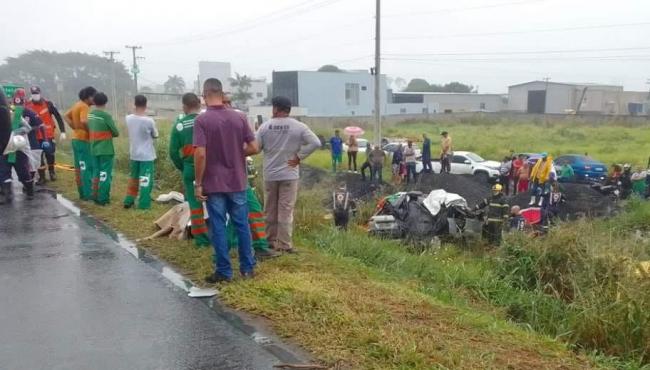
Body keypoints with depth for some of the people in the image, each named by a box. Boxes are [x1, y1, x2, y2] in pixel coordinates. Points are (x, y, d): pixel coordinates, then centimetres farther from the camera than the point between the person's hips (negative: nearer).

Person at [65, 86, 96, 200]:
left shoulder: (77, 105, 12)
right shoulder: (84, 106, -17)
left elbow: (66, 116, 20)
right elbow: (84, 121, -33)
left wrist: (74, 127, 10)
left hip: (76, 138, 10)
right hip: (83, 140, -10)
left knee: (79, 167, 13)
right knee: (87, 167, -4)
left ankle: (82, 192, 21)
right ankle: (88, 194, -2)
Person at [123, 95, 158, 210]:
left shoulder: (128, 118, -6)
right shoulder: (149, 121, -19)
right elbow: (155, 136, -4)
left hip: (133, 154, 5)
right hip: (147, 155, -5)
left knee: (133, 178, 19)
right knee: (146, 180, 4)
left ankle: (129, 200, 24)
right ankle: (143, 204, 7)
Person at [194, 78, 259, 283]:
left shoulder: (202, 120, -11)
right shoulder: (239, 117, 0)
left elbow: (200, 154, -18)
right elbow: (253, 148, 0)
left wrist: (198, 184, -10)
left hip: (214, 184, -3)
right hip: (237, 182, 4)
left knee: (218, 227, 5)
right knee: (242, 225, 13)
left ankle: (224, 271, 11)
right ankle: (248, 268, 20)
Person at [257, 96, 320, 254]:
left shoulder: (265, 126, -3)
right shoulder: (299, 126, -5)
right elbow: (315, 143, -13)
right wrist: (299, 156, -7)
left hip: (270, 174, 2)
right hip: (289, 174, -2)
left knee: (270, 210, 13)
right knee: (286, 210, 0)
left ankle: (271, 241, 23)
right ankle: (284, 244, 0)